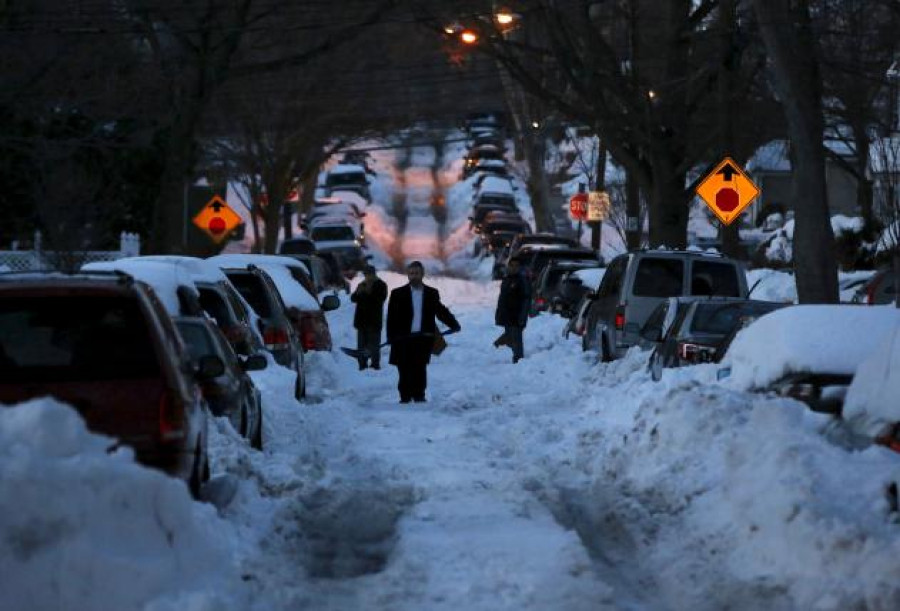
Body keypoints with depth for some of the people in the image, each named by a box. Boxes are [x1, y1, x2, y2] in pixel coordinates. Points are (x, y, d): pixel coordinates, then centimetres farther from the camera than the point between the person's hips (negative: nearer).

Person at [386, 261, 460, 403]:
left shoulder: (432, 293, 9)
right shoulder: (398, 294, 4)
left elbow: (441, 311, 16)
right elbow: (392, 317, 1)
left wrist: (453, 324, 2)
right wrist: (391, 337, -9)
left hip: (423, 339, 1)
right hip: (403, 339, -1)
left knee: (420, 370, 0)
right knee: (405, 371, 1)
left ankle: (419, 396, 9)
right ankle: (405, 397, 10)